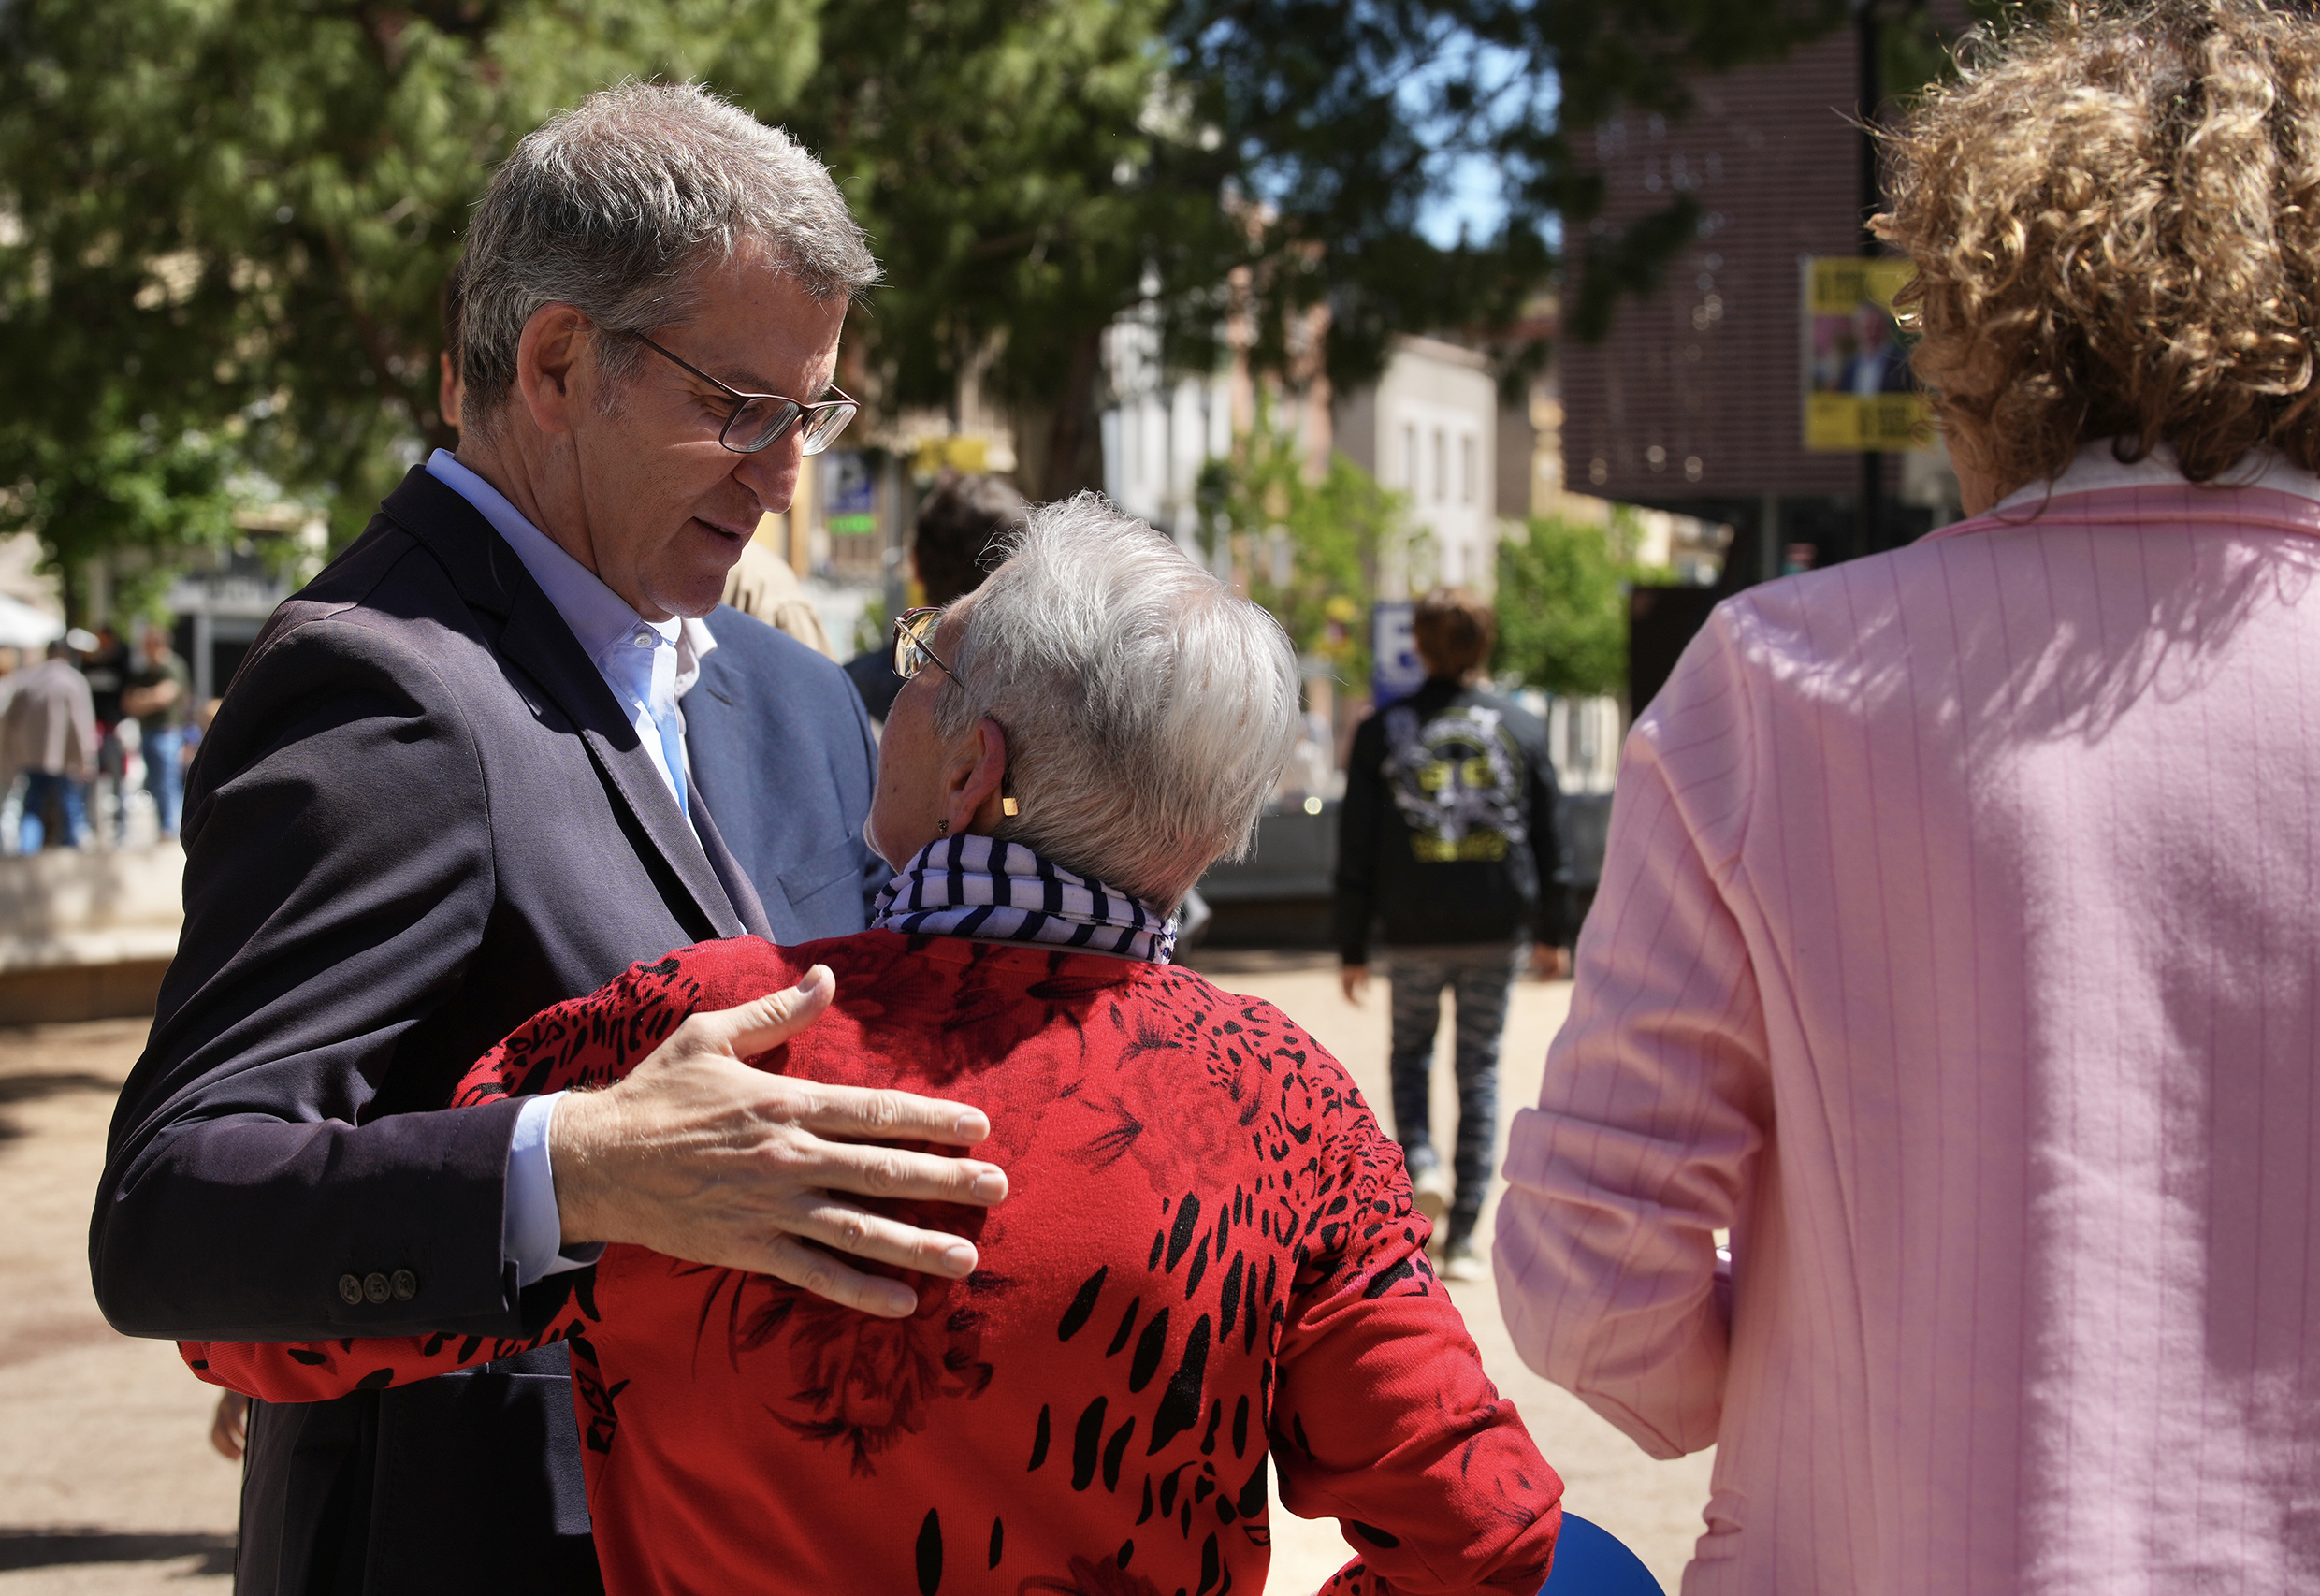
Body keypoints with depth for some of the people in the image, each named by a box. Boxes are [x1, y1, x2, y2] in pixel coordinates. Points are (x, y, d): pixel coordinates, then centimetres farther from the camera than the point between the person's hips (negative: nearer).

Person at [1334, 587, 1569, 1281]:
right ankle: (1462, 1235, 7)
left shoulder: (1381, 732, -1)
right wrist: (1550, 934, 18)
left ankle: (1420, 1160, -7)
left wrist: (1352, 948, 6)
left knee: (1411, 1051, 20)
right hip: (1497, 931, 1)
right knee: (1480, 1070, 8)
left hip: (1414, 933, -1)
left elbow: (1356, 852, 0)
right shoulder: (1522, 728, 2)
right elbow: (1546, 840, 8)